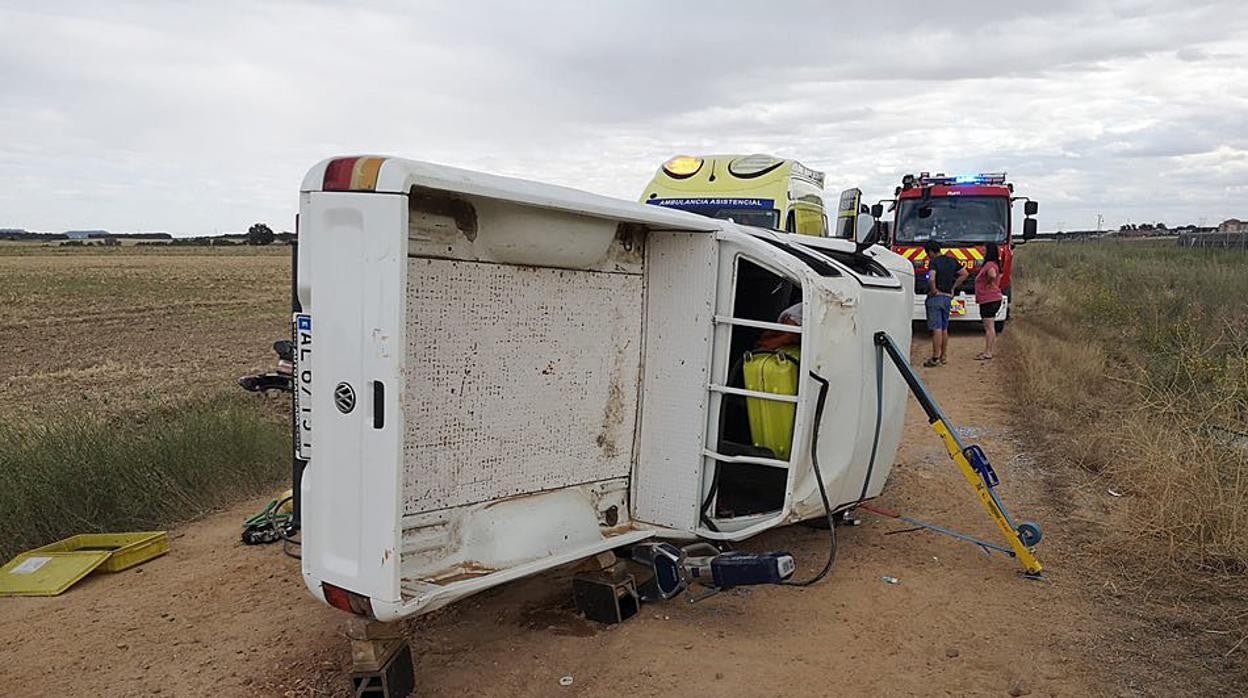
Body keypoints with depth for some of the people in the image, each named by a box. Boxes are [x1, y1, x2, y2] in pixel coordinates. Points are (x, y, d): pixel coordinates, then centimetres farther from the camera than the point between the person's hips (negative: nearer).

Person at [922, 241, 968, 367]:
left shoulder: (934, 262, -12)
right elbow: (965, 274, 15)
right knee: (944, 328, 13)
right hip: (948, 298, 7)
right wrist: (953, 287, 14)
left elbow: (931, 279, -27)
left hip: (936, 298, -7)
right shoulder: (952, 260, 10)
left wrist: (933, 290, -13)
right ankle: (943, 357, 19)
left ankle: (935, 358, -8)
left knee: (936, 328, -8)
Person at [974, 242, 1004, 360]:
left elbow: (992, 275, -38)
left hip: (989, 300, -11)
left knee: (989, 327, -8)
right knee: (990, 326, 16)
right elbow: (999, 275, 34)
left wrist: (989, 284, -21)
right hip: (990, 300, 11)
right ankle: (992, 350, 23)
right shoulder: (992, 264, 15)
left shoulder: (990, 264, -17)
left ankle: (988, 352, -6)